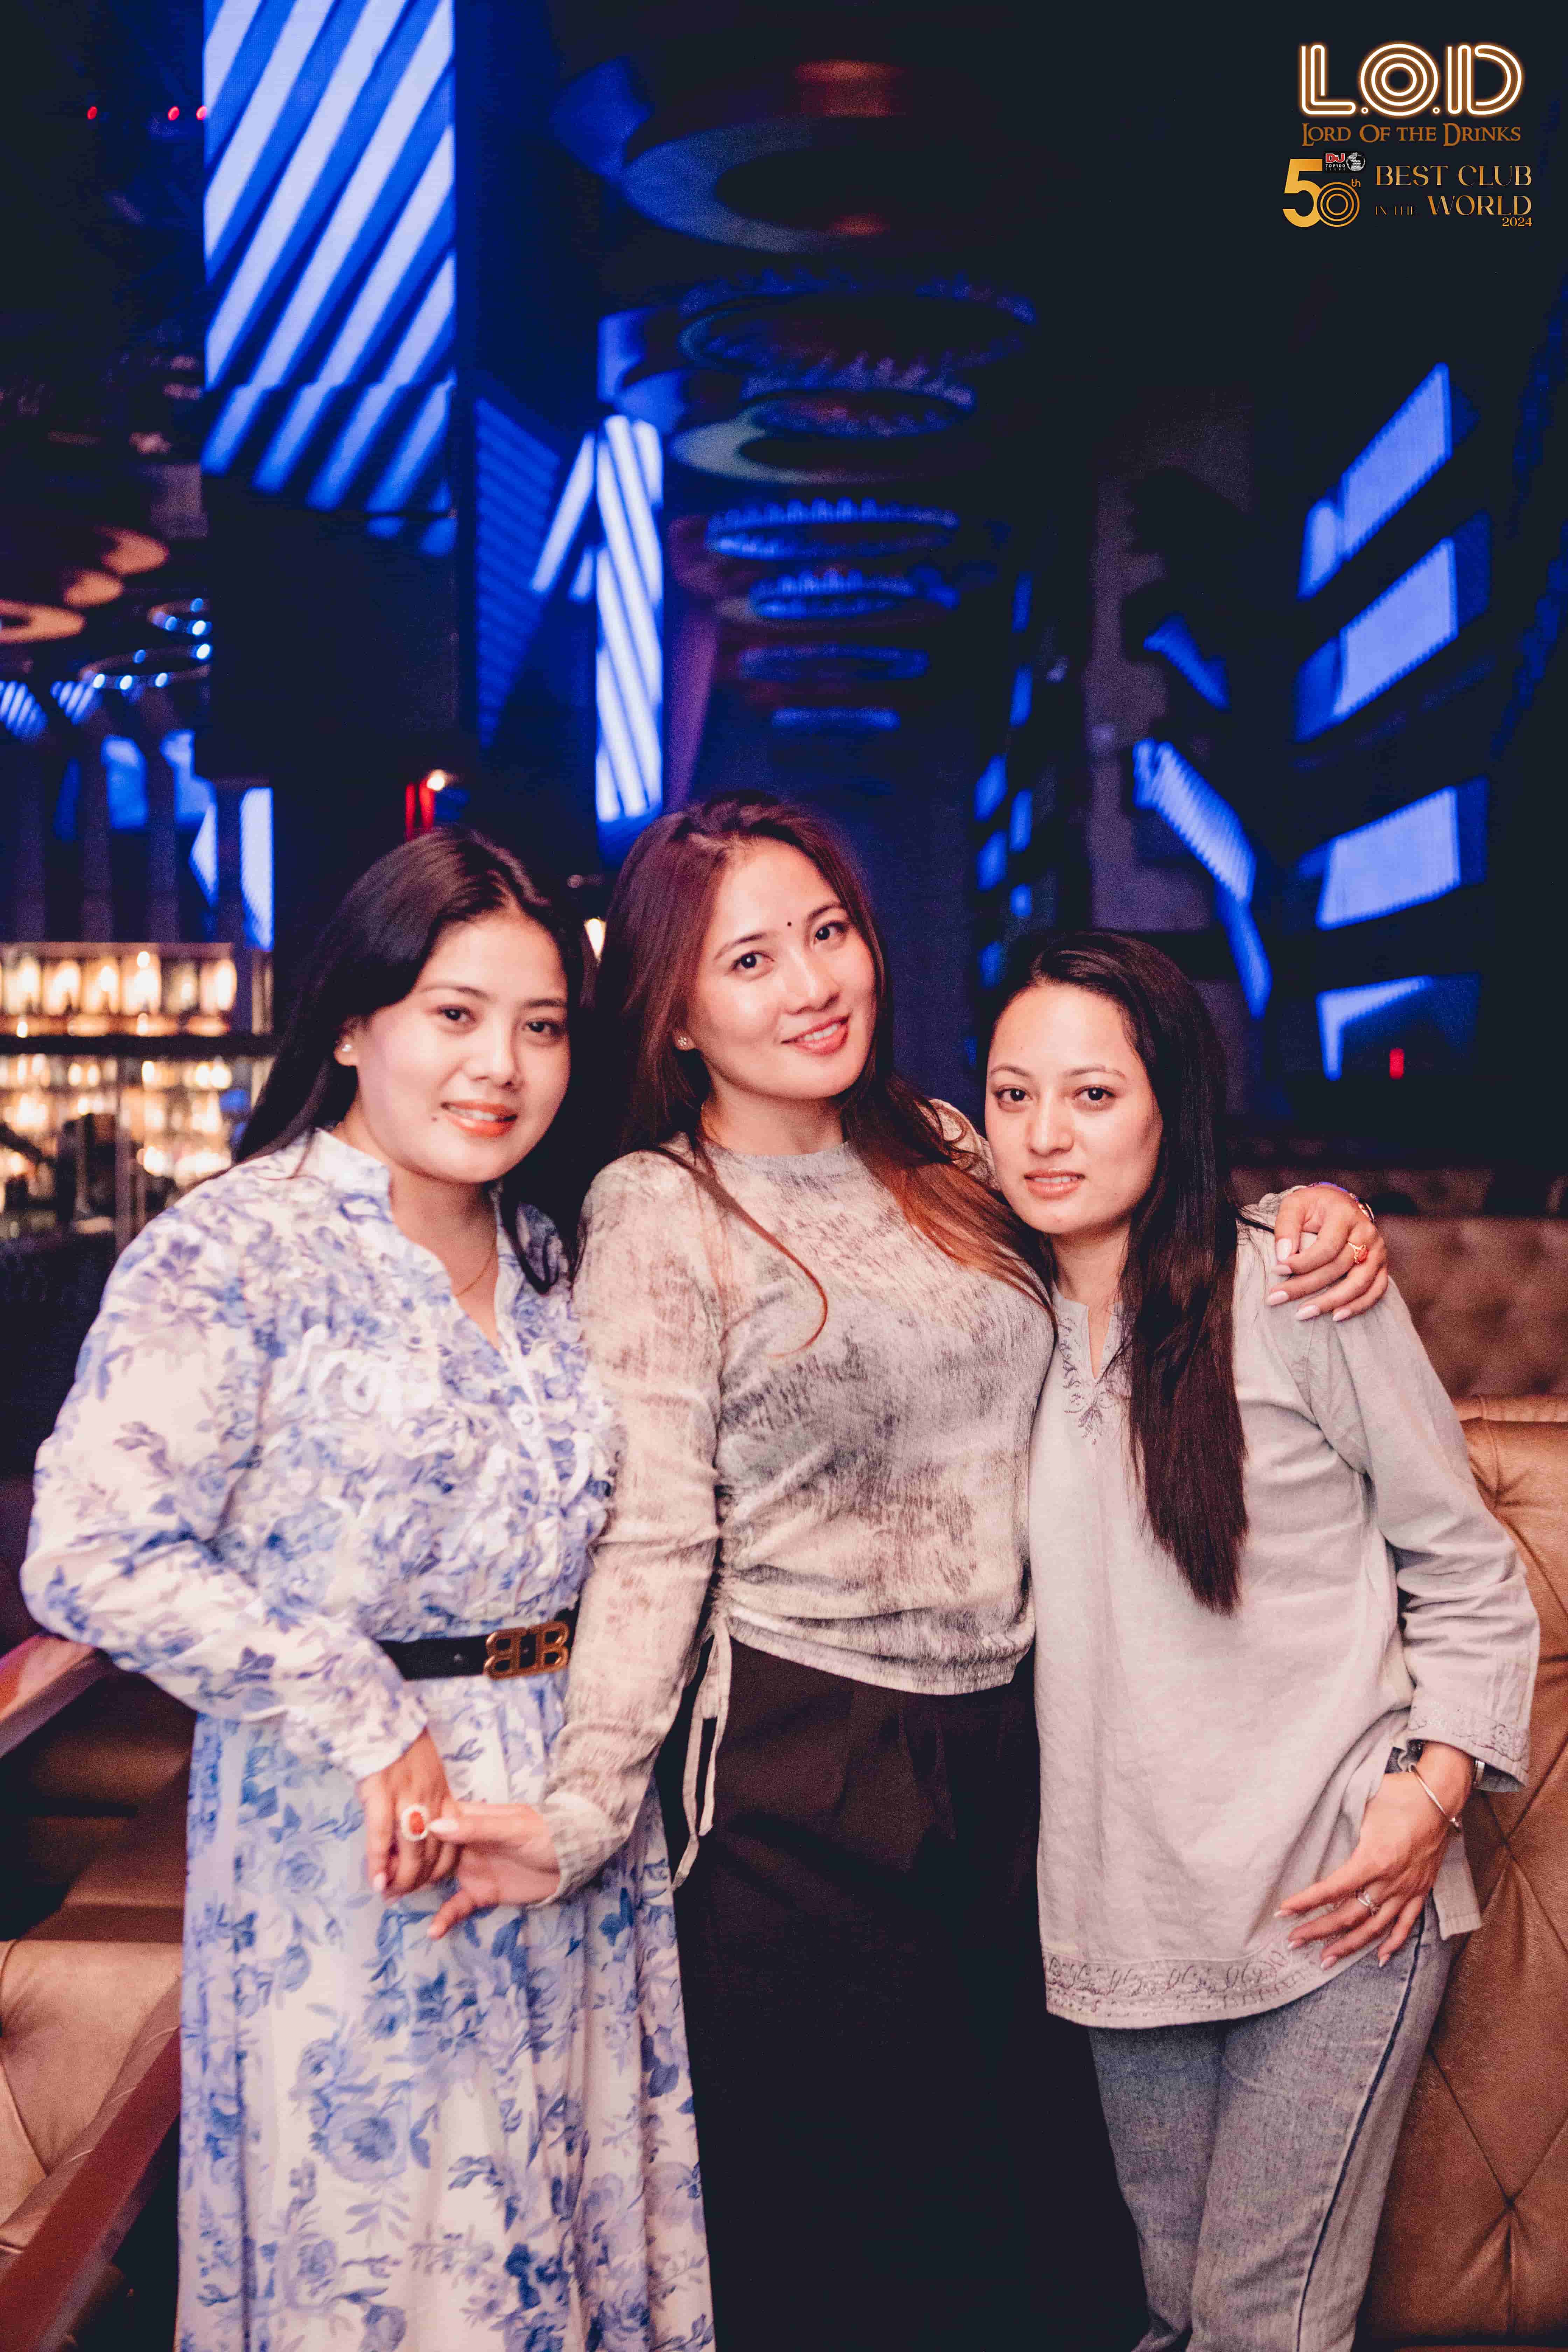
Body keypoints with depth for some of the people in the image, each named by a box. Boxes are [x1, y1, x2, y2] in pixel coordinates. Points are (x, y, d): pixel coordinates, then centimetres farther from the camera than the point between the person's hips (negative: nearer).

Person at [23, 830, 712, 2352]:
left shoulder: (547, 1256, 8)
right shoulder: (232, 1251, -13)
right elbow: (94, 1556, -20)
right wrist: (363, 1720, -18)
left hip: (576, 1793, 6)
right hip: (355, 1827, -6)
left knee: (572, 2190, 16)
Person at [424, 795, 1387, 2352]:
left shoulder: (940, 1152, 8)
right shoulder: (661, 1213, -8)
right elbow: (654, 1539, -13)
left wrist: (1304, 1216, 1)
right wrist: (584, 1808, -24)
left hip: (1002, 1745, 5)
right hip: (801, 1771, -5)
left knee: (1040, 2213, 16)